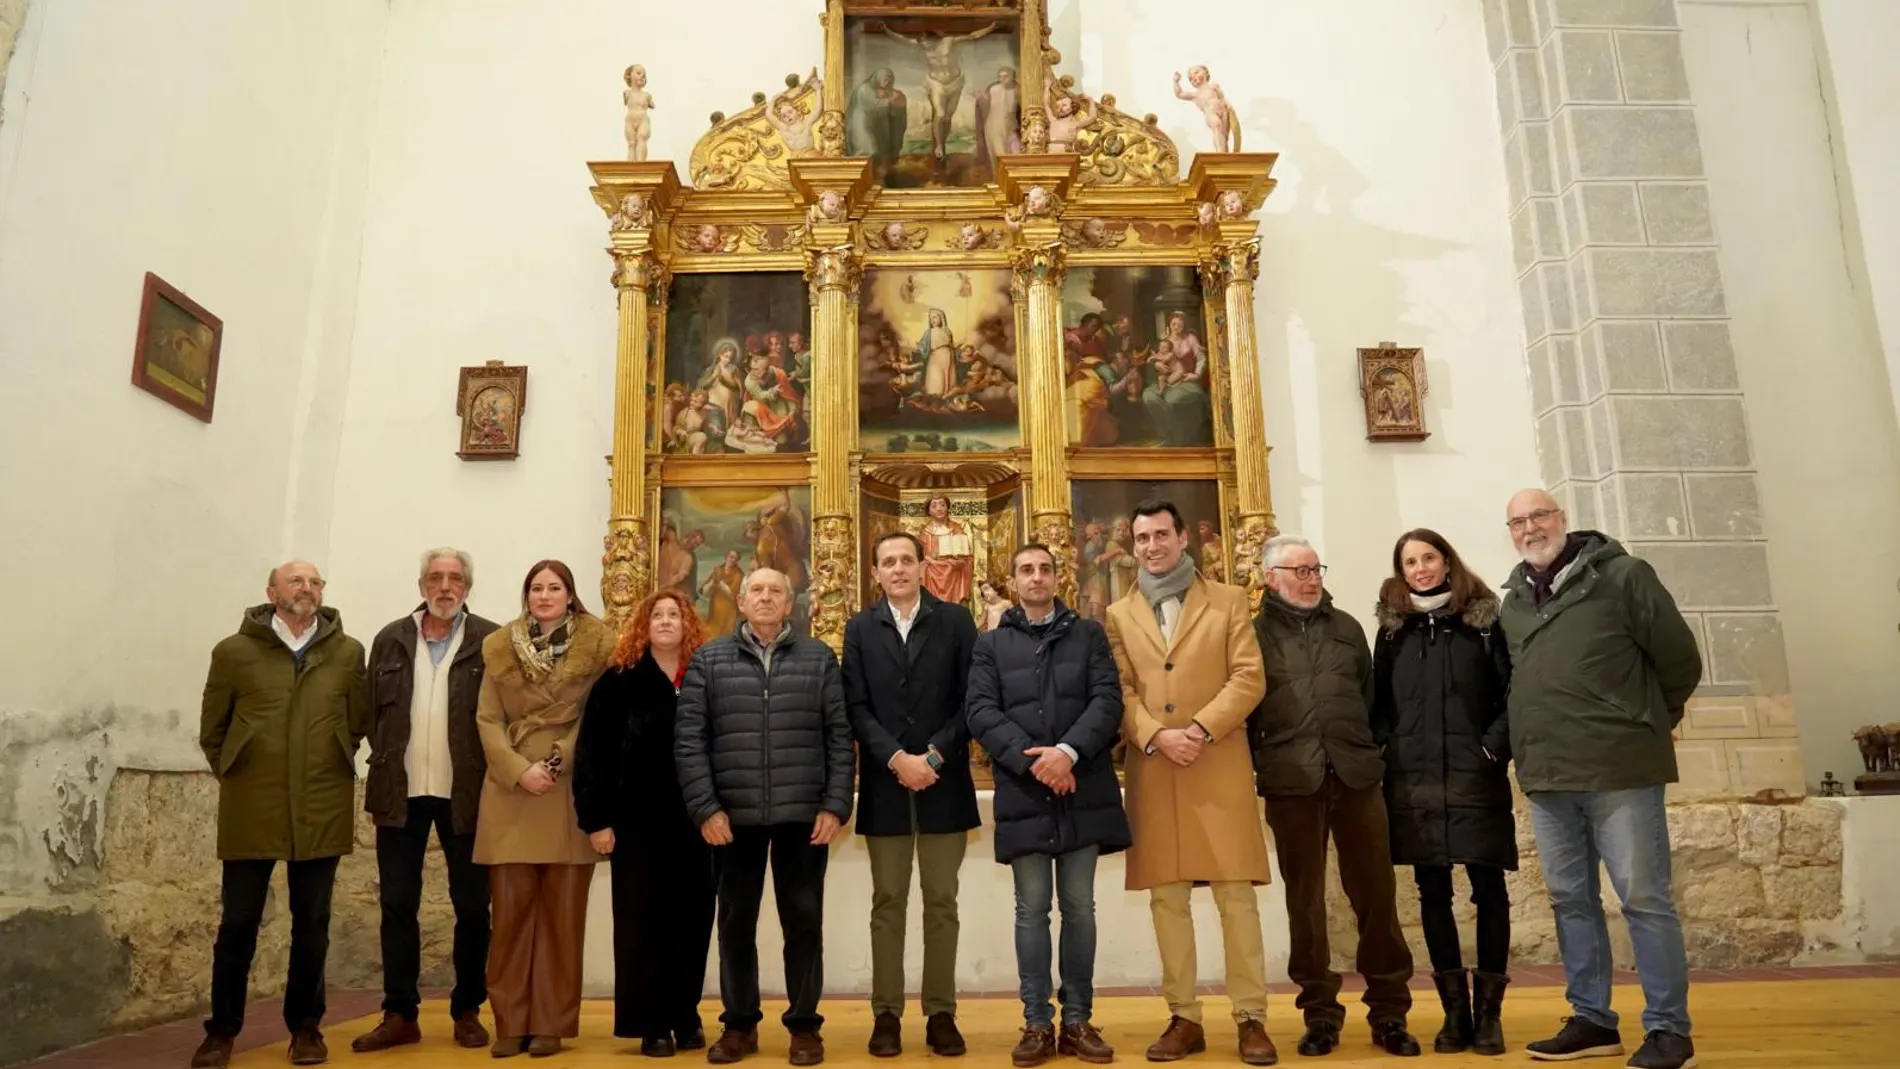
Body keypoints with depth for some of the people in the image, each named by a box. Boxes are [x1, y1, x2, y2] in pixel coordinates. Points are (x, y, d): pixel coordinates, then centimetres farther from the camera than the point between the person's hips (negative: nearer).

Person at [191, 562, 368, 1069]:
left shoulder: (348, 652, 1)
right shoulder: (234, 651, -1)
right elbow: (211, 731, 8)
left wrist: (329, 768, 10)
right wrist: (238, 777, 9)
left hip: (322, 811, 1)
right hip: (250, 811, -1)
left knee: (312, 923, 9)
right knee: (238, 922, 7)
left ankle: (305, 1026, 22)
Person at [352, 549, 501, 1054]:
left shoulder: (491, 642, -2)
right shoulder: (390, 640, 8)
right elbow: (372, 712, 10)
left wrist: (494, 777, -7)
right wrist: (384, 768, 4)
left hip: (465, 793, -2)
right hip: (402, 793, 3)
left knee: (471, 907, 6)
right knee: (397, 905, 7)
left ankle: (467, 1011, 19)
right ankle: (400, 1014, 18)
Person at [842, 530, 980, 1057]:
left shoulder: (956, 620, 3)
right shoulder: (860, 628, 7)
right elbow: (857, 707, 0)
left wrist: (934, 756, -12)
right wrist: (897, 758, -13)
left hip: (944, 784, -1)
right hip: (884, 785, 1)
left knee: (941, 903, 6)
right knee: (887, 903, 7)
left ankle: (941, 1013, 15)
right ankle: (887, 1013, 15)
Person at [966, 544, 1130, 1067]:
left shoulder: (1089, 634, 9)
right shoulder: (990, 644, 8)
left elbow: (1108, 699, -3)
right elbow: (981, 712, -3)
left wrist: (1069, 751, -18)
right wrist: (1031, 760, -16)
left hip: (1082, 791, 1)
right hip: (1023, 794, 0)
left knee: (1079, 907, 7)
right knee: (1032, 909, 5)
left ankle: (1078, 1021, 17)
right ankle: (1037, 1024, 13)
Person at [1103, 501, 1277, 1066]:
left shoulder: (1228, 600, 8)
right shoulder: (1119, 615, 12)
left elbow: (1248, 678, -1)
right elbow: (1121, 693, 4)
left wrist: (1200, 729, -14)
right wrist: (1157, 736, -13)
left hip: (1220, 768, -1)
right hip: (1151, 772, 2)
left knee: (1236, 894, -1)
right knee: (1166, 898, 5)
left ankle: (1251, 1018, 8)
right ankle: (1184, 1018, 14)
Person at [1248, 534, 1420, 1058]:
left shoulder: (1347, 628, 14)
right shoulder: (1255, 634, 4)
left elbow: (1371, 695, 15)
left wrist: (1369, 749, 7)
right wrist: (1261, 764, -2)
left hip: (1355, 775, 2)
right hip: (1292, 783, -2)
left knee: (1376, 894, 5)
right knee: (1305, 900, 6)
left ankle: (1389, 1011, 17)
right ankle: (1320, 1012, 17)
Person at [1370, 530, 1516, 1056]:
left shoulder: (1485, 619, 3)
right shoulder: (1392, 628, 11)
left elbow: (1514, 689, -1)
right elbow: (1379, 702, 12)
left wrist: (1496, 744, -11)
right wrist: (1386, 748, -1)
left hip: (1476, 779, -2)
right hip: (1414, 784, 2)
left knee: (1488, 890, 1)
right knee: (1433, 894, 5)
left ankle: (1488, 1011, 12)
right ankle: (1455, 1011, 14)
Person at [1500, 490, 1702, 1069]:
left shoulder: (1622, 576, -4)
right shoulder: (1511, 604, 12)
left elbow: (1680, 659, -1)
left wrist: (1645, 723, 7)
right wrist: (1541, 739, 14)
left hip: (1619, 769, -6)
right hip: (1546, 776, 6)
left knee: (1644, 898, 0)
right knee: (1571, 900, 11)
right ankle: (1592, 1020, 22)